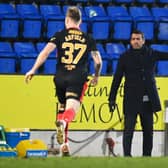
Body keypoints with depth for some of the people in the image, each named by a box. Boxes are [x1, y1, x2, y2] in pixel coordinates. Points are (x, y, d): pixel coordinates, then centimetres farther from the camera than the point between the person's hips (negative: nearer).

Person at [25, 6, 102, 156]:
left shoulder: (60, 35, 8)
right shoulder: (88, 39, 13)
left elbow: (45, 52, -6)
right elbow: (98, 62, 13)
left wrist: (33, 70, -6)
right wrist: (96, 77, 31)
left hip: (61, 77, 1)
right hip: (78, 78, -1)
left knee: (62, 109, 18)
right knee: (71, 109, -15)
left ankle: (64, 145, 19)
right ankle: (63, 122, -52)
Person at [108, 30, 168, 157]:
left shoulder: (151, 54, 8)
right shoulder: (125, 57, 2)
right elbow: (117, 79, 2)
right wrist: (112, 98, -2)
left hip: (148, 99, 3)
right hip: (132, 100, -3)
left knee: (148, 130, 7)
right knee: (129, 129, -9)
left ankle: (147, 155, 14)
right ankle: (127, 155, -9)